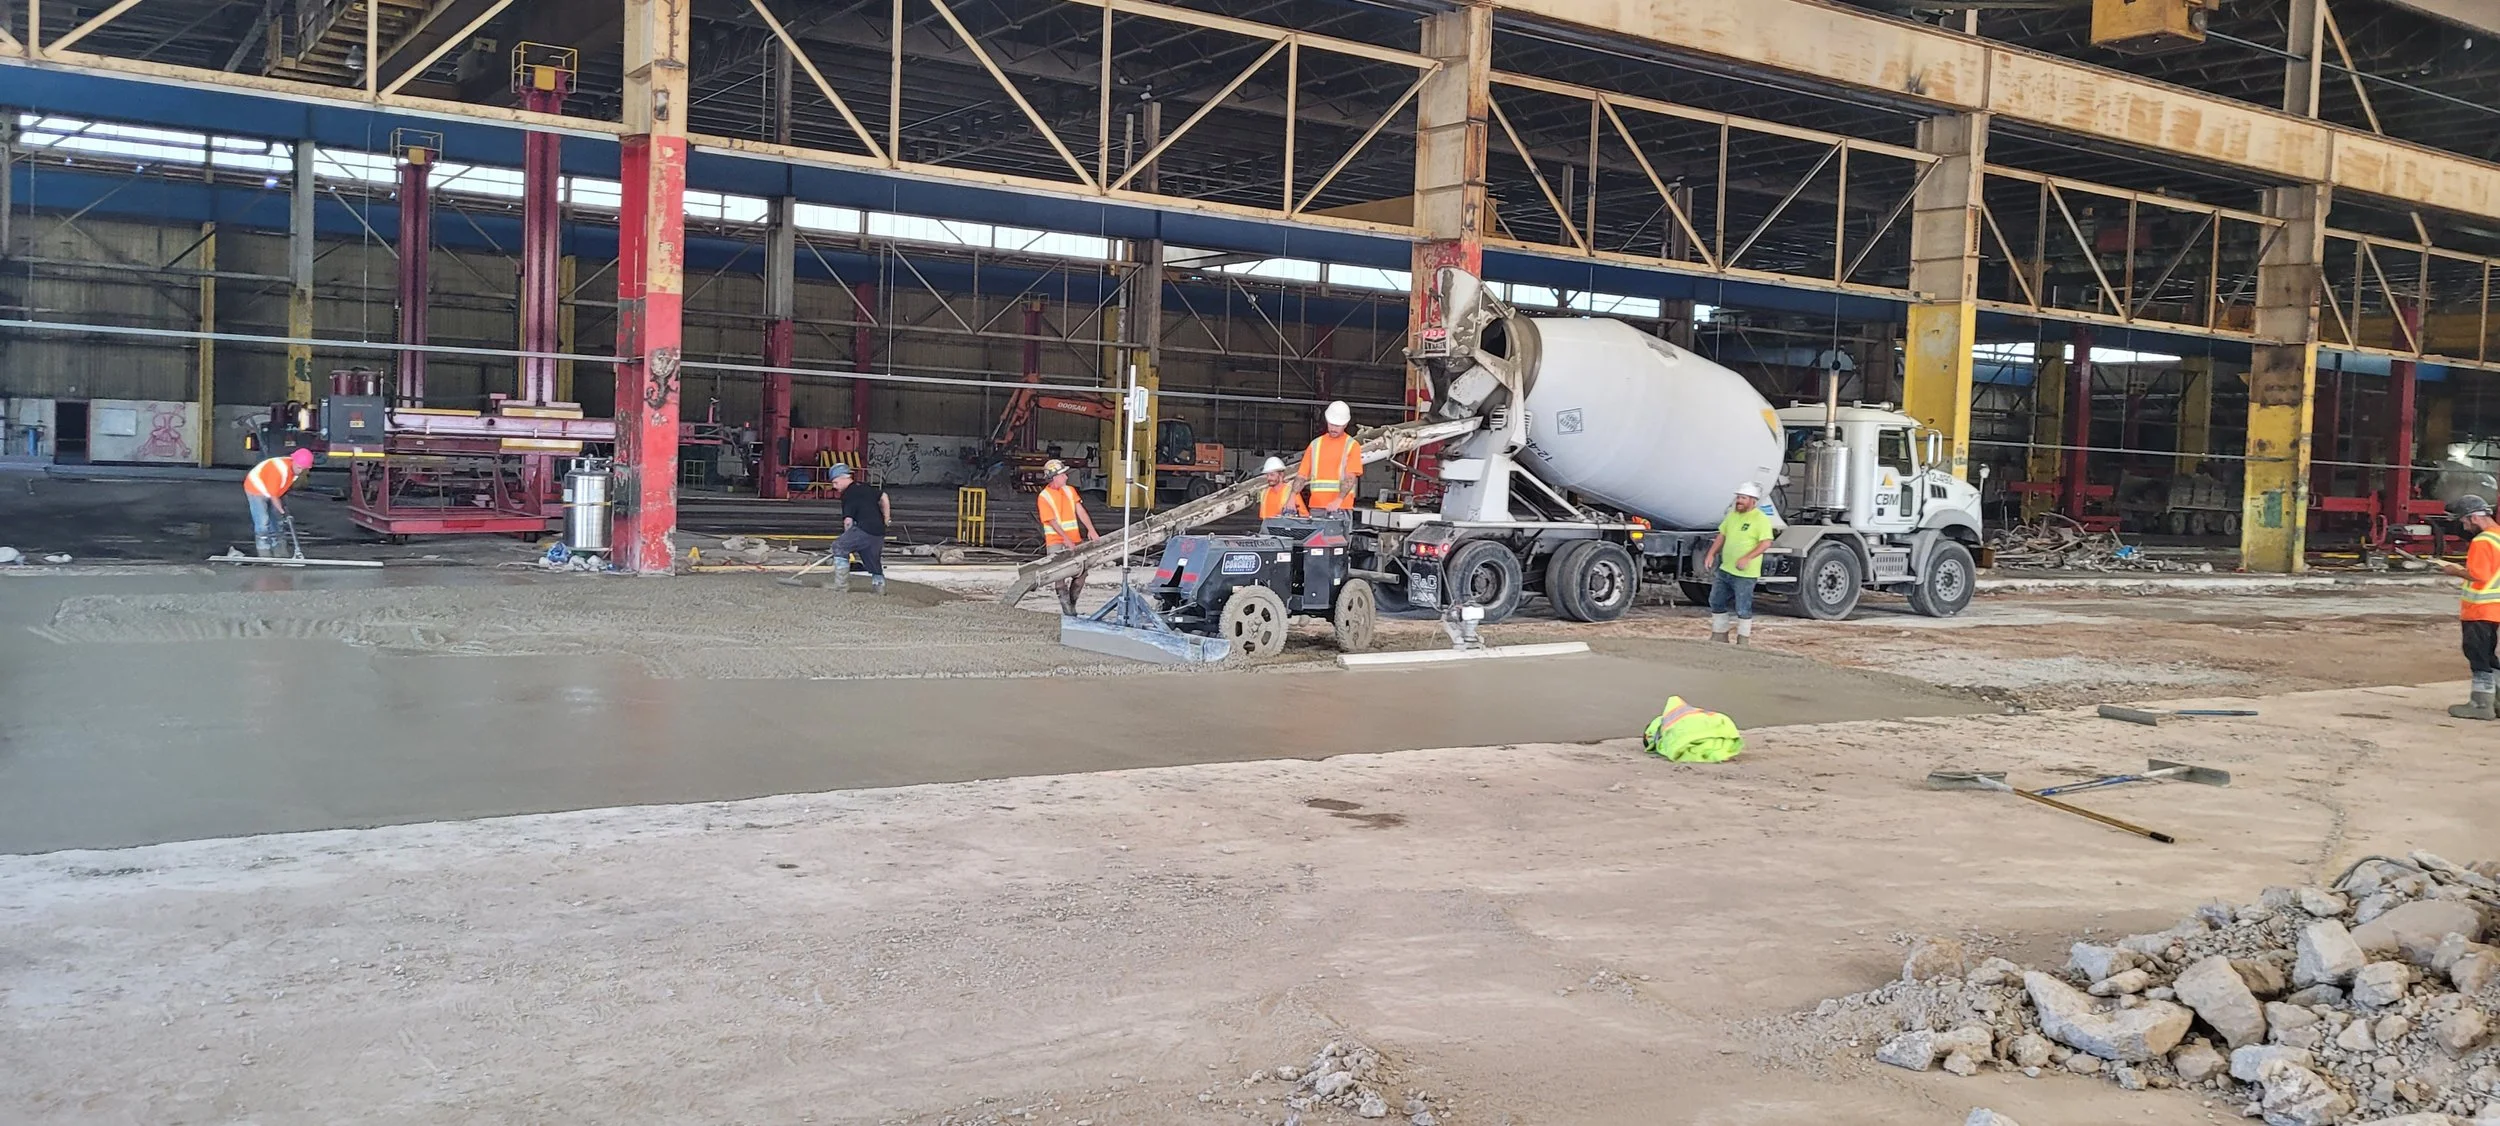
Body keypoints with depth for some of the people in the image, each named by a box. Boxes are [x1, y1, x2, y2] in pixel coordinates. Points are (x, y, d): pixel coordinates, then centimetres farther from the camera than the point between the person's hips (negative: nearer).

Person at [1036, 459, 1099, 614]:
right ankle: (1065, 604, 2)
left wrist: (1091, 530, -10)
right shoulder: (1044, 497, -10)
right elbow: (1053, 522, -14)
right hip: (1056, 541, -5)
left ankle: (1072, 603, 17)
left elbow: (1080, 511, 2)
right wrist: (1067, 540, -21)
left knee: (1081, 571, 4)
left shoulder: (1069, 491, 8)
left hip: (1075, 539, 5)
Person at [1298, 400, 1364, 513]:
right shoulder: (1315, 444, 14)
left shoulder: (1352, 445, 2)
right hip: (1316, 506, 3)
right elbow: (1302, 476, 11)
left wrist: (1338, 501, -24)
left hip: (1341, 508, -3)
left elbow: (1350, 478, -9)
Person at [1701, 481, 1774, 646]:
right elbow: (1722, 535, 19)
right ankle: (1719, 635, 26)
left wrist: (1747, 558, -29)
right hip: (1724, 570, 8)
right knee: (1717, 602, 14)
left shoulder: (1760, 519, -12)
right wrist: (1711, 553, 7)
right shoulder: (1732, 515, 12)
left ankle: (1744, 639, 11)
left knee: (1743, 608, -2)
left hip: (1745, 574, -8)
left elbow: (1766, 543, -20)